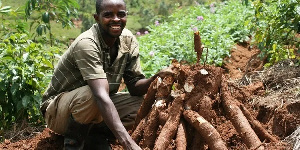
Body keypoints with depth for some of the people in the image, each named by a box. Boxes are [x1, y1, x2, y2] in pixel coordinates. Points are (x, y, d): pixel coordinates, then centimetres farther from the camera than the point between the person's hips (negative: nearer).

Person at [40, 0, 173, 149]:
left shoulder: (128, 40, -7)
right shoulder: (86, 43, -31)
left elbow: (134, 86, -6)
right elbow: (100, 95, -42)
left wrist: (156, 78, -30)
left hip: (98, 108, 7)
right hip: (56, 111, -7)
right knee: (91, 94, -38)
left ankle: (94, 134, 3)